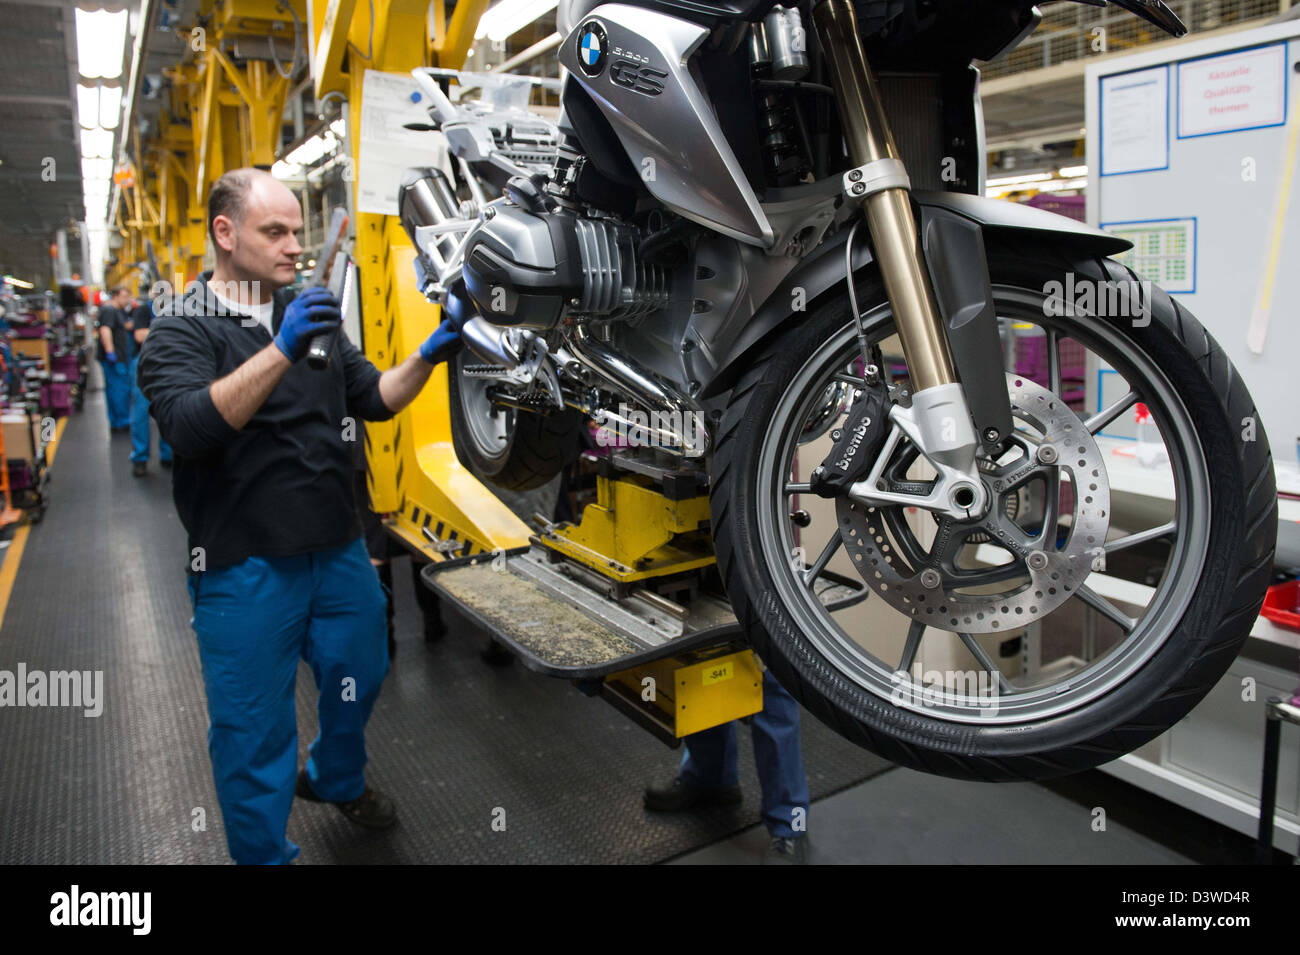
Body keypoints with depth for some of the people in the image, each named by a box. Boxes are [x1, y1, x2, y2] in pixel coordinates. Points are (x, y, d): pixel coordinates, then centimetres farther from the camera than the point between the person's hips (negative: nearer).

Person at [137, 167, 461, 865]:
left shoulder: (310, 313, 12)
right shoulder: (181, 330, -8)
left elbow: (374, 399, 9)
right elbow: (189, 428, -25)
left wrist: (426, 358, -10)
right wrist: (281, 352, -35)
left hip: (339, 547, 6)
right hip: (245, 566, -6)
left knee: (358, 678, 22)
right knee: (255, 725, 7)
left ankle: (337, 780, 50)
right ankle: (264, 853, 29)